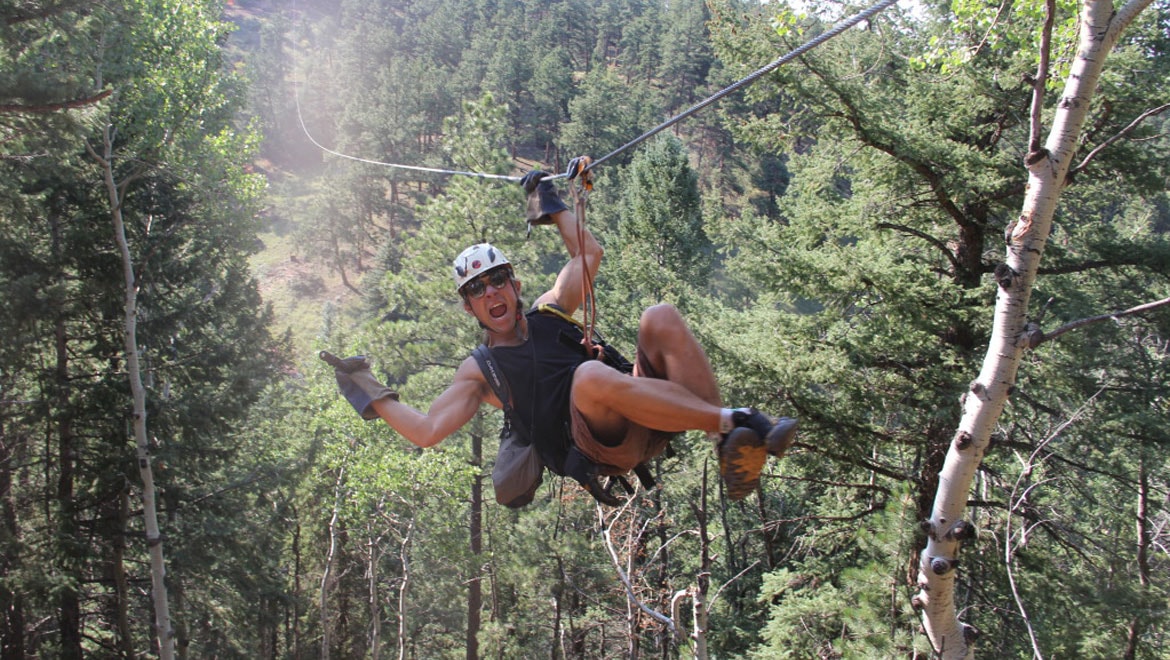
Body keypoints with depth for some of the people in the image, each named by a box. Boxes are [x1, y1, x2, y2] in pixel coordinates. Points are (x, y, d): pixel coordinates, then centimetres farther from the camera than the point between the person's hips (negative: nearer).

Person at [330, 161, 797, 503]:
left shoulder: (549, 313, 24)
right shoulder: (480, 371, 13)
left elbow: (588, 254, 32)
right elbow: (427, 430, 6)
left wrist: (553, 208, 37)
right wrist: (372, 397, 5)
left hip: (649, 426, 5)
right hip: (603, 449, -5)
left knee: (661, 318, -19)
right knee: (590, 374, -38)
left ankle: (731, 445, -29)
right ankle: (731, 422, -37)